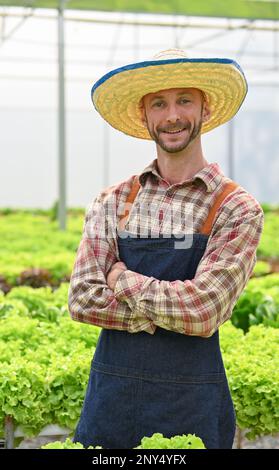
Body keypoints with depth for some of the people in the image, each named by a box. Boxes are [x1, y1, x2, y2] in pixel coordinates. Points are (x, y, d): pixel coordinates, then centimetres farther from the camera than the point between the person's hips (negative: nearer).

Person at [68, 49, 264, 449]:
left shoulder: (237, 209, -5)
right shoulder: (111, 203, 5)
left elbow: (203, 310, -17)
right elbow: (83, 299, -4)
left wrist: (122, 279, -6)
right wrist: (173, 310, -12)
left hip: (191, 406, -2)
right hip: (110, 397, 3)